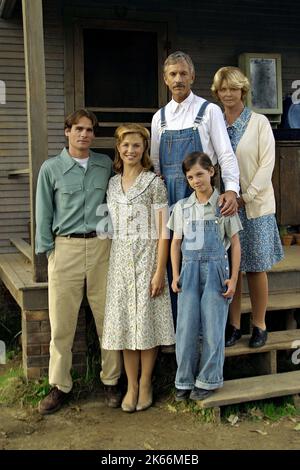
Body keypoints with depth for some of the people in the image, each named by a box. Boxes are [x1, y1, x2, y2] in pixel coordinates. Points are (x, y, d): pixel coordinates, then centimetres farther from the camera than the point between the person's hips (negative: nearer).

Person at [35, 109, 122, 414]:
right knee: (62, 323, 3)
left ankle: (111, 381, 20)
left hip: (102, 246, 2)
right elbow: (44, 214, 6)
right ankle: (60, 386, 18)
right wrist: (48, 250, 0)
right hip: (66, 248, -1)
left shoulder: (106, 165, 9)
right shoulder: (51, 168, 4)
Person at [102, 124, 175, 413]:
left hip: (146, 258, -4)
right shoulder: (113, 183, 11)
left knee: (146, 319, 1)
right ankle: (131, 385, 20)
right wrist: (110, 263, 9)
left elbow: (162, 231, -8)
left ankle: (145, 384, 17)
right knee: (124, 321, 7)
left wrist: (159, 271, -13)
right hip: (120, 259, 5)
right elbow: (111, 227, 14)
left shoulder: (154, 183, -5)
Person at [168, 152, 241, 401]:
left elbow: (235, 244, 2)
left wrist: (233, 278, -4)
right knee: (186, 328, 1)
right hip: (190, 270, 2)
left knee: (212, 328, 1)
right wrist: (176, 275, 3)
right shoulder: (182, 207, 7)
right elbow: (176, 243, 11)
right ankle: (185, 381, 14)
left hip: (216, 269, -2)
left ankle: (208, 380, 15)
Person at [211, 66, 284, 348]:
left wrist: (246, 197, -15)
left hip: (254, 206, -2)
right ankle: (233, 325, 17)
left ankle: (259, 325, 16)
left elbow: (267, 165, -7)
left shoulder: (259, 122, 0)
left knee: (256, 267, 4)